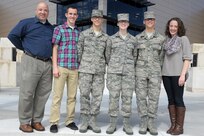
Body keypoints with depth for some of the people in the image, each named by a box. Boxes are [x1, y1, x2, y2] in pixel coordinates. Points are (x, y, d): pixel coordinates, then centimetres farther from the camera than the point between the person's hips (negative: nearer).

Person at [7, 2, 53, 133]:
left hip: (47, 64, 5)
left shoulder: (51, 28, 16)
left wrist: (50, 53, 11)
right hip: (31, 61, -5)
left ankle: (37, 121, 17)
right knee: (27, 93, -1)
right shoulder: (27, 23, 1)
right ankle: (24, 122, 9)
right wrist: (24, 48, 0)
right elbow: (12, 35, -4)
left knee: (43, 94, 6)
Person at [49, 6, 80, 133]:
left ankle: (70, 121, 17)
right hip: (61, 67, -4)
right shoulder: (59, 29, 2)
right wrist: (55, 67, -10)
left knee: (72, 96, 7)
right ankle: (54, 122, 7)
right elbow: (55, 49, -2)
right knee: (57, 95, -1)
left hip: (74, 69, 4)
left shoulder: (79, 32, 14)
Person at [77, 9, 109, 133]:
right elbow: (79, 51, 4)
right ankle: (84, 121, 11)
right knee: (84, 95, 0)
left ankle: (92, 121, 13)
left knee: (97, 96, 1)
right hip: (85, 69, -2)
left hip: (99, 71, 2)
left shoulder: (105, 37, 11)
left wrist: (109, 69, 9)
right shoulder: (84, 34, 5)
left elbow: (107, 54, 14)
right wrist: (77, 67, 0)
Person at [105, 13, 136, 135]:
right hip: (114, 71, -1)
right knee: (113, 96, -1)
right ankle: (113, 124, 8)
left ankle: (127, 124, 10)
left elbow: (135, 55, 16)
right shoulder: (112, 39, 6)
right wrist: (112, 66, 11)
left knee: (127, 97, 1)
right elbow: (108, 55, 10)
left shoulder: (133, 39, 10)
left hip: (128, 71, 1)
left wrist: (131, 67, 10)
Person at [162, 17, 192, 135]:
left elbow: (187, 58, -7)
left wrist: (183, 74, -15)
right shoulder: (167, 40, 13)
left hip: (178, 74, -5)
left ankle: (180, 127, 6)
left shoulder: (183, 39, 0)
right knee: (171, 99, 7)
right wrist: (162, 72, 7)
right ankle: (173, 125, 15)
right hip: (166, 74, 5)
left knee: (178, 99, -2)